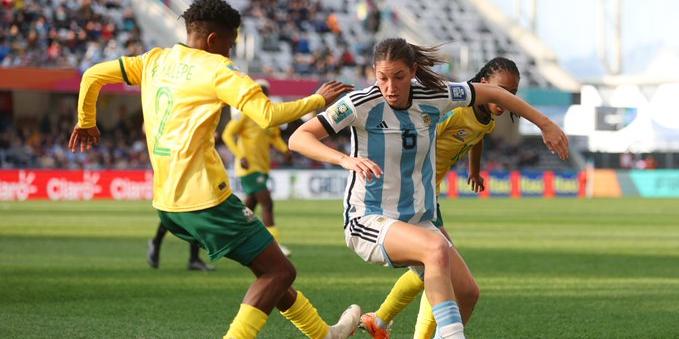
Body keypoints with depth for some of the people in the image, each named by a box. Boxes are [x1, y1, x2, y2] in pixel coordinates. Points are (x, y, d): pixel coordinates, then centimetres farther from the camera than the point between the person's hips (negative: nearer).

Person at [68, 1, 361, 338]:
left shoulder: (154, 60, 13)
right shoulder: (215, 69, -8)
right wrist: (318, 100, -3)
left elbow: (93, 75, 15)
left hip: (167, 199, 9)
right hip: (202, 195, -9)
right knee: (279, 271, -2)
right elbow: (268, 114, -18)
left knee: (268, 266, 19)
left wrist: (86, 122, 31)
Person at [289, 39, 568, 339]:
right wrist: (345, 159, -38)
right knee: (437, 248, -33)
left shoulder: (434, 97, -5)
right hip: (368, 221, -6)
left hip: (418, 221, 6)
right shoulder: (361, 104, -17)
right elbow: (298, 138, -22)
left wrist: (545, 124, 16)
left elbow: (491, 93, 11)